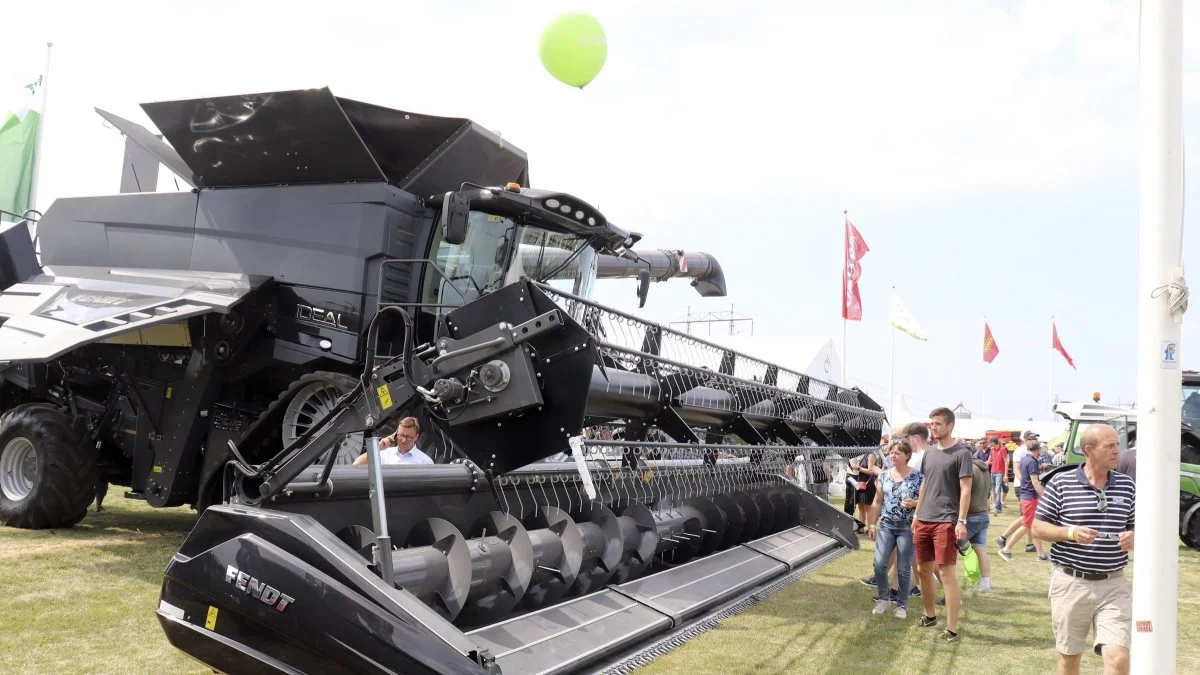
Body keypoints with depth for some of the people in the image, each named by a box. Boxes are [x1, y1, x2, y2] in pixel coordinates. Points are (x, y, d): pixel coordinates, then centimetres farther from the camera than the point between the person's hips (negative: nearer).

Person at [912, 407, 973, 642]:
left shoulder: (961, 453, -7)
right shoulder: (929, 452, 13)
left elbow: (965, 489, -11)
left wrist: (961, 521, -17)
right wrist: (916, 513, 17)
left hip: (946, 522, -7)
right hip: (924, 520, 7)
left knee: (946, 573, -7)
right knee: (923, 570, 14)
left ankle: (952, 630, -3)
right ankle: (930, 616, 31)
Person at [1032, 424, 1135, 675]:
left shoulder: (1127, 486, 5)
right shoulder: (1060, 483, -5)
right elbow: (1038, 528, -2)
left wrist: (1134, 537, -9)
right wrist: (1070, 533, -19)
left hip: (1114, 586, 2)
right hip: (1071, 583, -1)